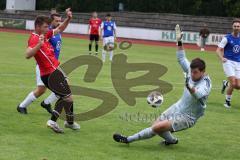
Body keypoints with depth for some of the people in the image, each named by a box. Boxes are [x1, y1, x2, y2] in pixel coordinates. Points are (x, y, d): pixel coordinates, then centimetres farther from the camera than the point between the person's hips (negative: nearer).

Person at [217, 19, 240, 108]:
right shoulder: (227, 38, -4)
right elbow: (218, 50, -7)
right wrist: (221, 58, -25)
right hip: (228, 62, -5)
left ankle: (226, 84, 31)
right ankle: (227, 101, 7)